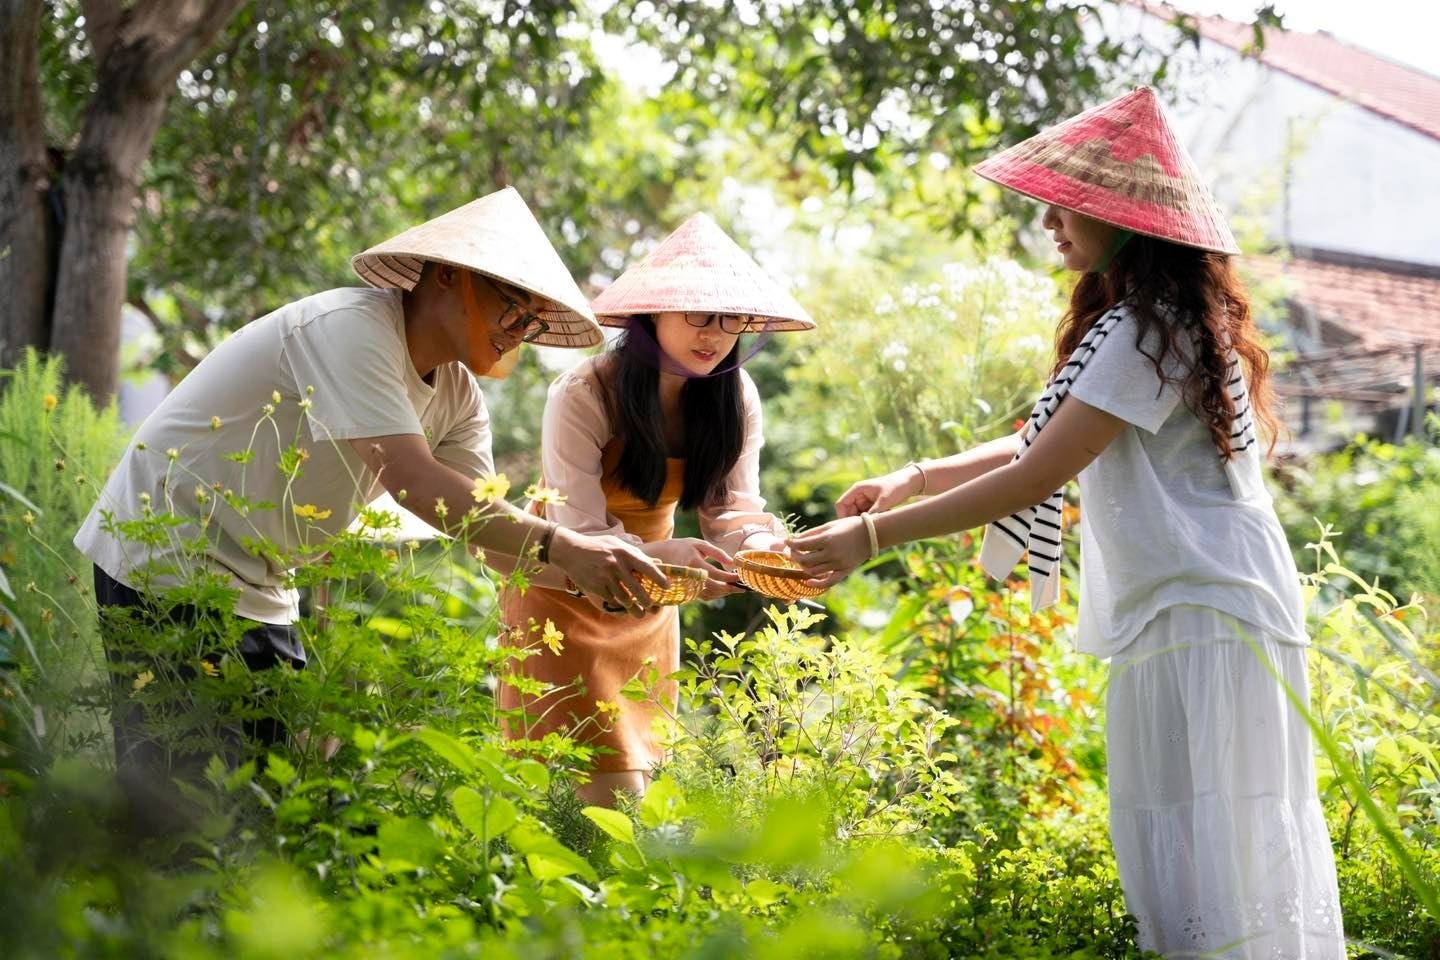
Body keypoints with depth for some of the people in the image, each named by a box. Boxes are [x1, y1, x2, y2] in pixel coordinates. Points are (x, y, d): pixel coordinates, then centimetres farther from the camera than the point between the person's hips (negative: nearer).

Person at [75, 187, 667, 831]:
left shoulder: (457, 396, 3)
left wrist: (606, 568, -21)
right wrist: (560, 546, -38)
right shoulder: (349, 326, -23)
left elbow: (489, 526, -5)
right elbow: (413, 479, -35)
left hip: (254, 586, 9)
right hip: (165, 563, -8)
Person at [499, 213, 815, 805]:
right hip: (568, 586, -5)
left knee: (635, 768, 11)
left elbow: (733, 507, -13)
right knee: (605, 784, -12)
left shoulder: (735, 399, -10)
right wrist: (664, 557, -49)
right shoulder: (582, 397, -27)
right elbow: (581, 535, -30)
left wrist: (762, 548, -37)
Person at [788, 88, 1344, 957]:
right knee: (1248, 846, 12)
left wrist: (872, 537, -15)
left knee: (1204, 855, -7)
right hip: (1216, 603, 10)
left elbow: (1033, 479, -19)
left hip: (1201, 618, -10)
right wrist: (915, 478, 8)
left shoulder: (1146, 330, -16)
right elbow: (1049, 440, 18)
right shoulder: (1168, 318, 16)